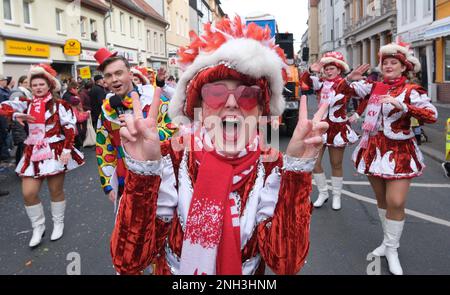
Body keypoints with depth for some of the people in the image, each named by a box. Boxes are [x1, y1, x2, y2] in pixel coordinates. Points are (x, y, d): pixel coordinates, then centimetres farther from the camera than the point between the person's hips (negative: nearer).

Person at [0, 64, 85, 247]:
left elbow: (69, 128, -7)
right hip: (33, 153, 4)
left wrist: (67, 150, -14)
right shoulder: (27, 104, 7)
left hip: (55, 152, -4)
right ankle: (38, 227, 19)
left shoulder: (58, 105, -4)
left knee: (56, 191, 7)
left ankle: (58, 223, 28)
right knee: (28, 193, -1)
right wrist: (17, 115, -16)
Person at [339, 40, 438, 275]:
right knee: (381, 200, 15)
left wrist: (402, 106, -29)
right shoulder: (374, 86, 5)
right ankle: (387, 241, 33)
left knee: (396, 203, -8)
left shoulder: (412, 90, -8)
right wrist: (351, 78, -15)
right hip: (373, 149, 4)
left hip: (399, 152, -4)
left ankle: (392, 249, 11)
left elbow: (432, 116, -19)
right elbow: (347, 90, 6)